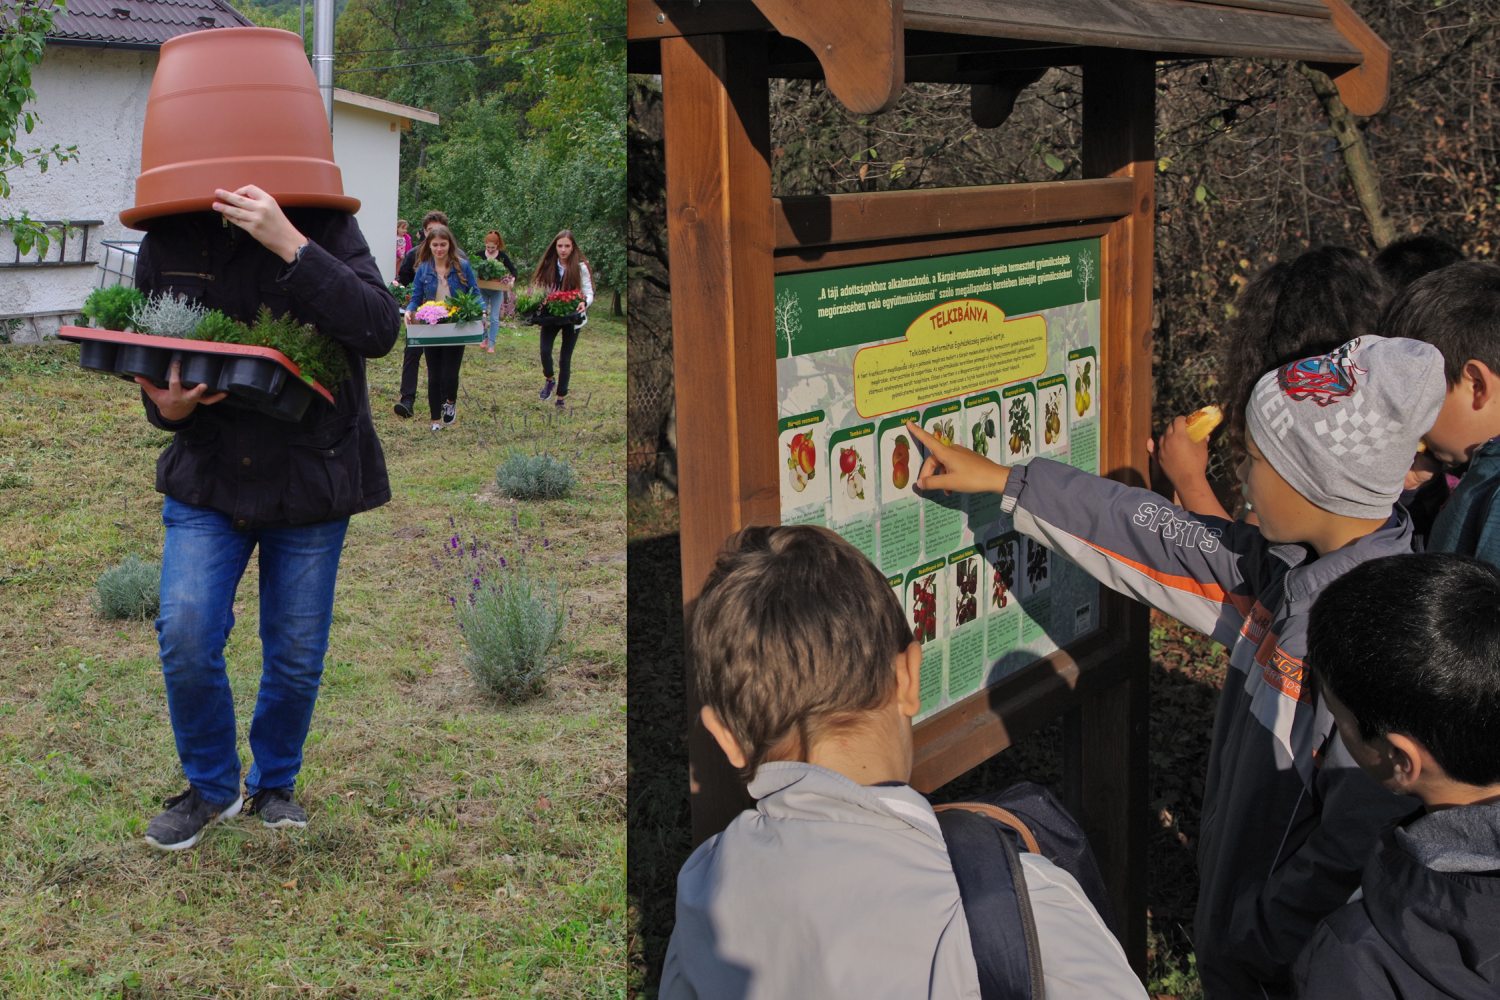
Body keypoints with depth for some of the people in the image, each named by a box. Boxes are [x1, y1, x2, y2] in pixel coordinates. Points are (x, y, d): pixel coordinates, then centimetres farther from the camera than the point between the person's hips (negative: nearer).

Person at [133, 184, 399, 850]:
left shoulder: (323, 228, -12)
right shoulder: (166, 245, -3)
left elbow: (378, 331, -27)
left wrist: (290, 245, -35)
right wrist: (168, 408, -16)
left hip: (310, 482, -2)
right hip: (206, 478, 2)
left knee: (296, 657, 7)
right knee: (185, 637, -11)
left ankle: (274, 782, 35)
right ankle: (211, 786, 16)